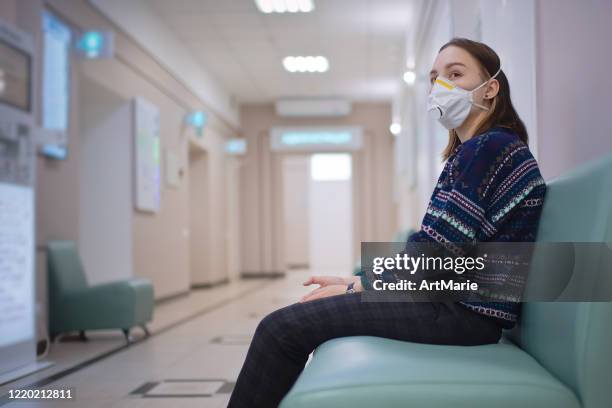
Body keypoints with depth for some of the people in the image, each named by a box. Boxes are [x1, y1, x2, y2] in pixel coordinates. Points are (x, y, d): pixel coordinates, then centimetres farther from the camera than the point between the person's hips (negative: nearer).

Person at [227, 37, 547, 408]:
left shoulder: (491, 146, -12)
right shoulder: (471, 152, 19)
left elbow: (438, 251, -18)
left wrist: (355, 288, -7)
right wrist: (356, 281, 6)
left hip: (465, 310, -10)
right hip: (452, 299, 10)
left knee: (282, 327, -13)